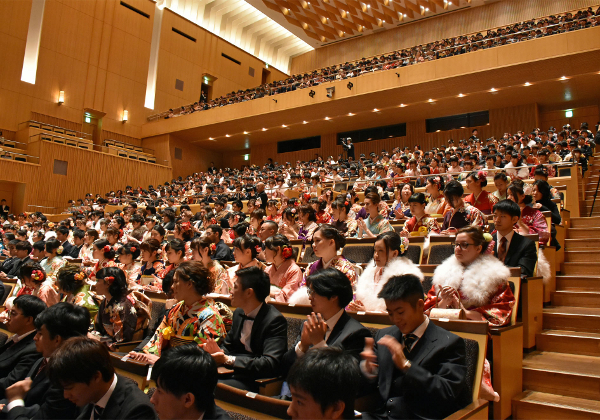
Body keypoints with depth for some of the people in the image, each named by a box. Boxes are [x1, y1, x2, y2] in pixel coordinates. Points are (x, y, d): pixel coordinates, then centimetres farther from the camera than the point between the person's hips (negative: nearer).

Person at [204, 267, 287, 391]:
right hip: (233, 373, 8)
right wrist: (220, 352, -8)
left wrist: (227, 360, -24)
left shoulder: (275, 320, -15)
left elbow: (270, 364, -24)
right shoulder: (239, 313, 11)